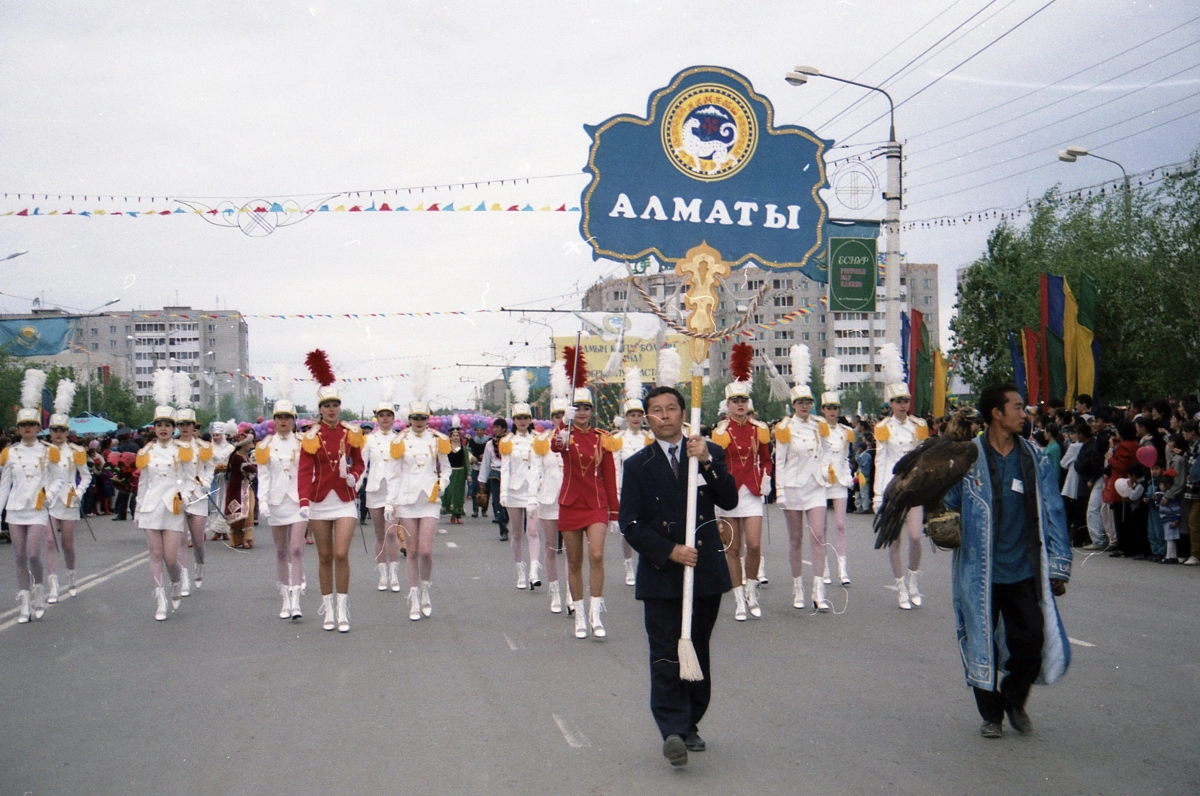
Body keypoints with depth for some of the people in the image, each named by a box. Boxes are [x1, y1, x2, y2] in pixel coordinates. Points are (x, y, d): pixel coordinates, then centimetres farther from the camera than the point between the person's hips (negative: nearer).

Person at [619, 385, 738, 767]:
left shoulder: (710, 453, 7)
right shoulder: (637, 465, 3)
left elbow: (729, 500, -6)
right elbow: (631, 524, -2)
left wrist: (707, 462, -18)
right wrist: (670, 551, -14)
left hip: (706, 570, 2)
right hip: (661, 575, -2)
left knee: (698, 651, 11)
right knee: (666, 656, -8)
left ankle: (690, 725, 24)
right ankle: (673, 732, -11)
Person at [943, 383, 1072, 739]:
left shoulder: (1035, 458, 4)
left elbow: (1052, 513, 6)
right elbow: (948, 505, 8)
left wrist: (1057, 567, 5)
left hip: (1024, 571, 2)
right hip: (980, 572, -2)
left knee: (1031, 640, -1)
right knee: (983, 644, 6)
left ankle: (1015, 701, 26)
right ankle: (991, 713, 25)